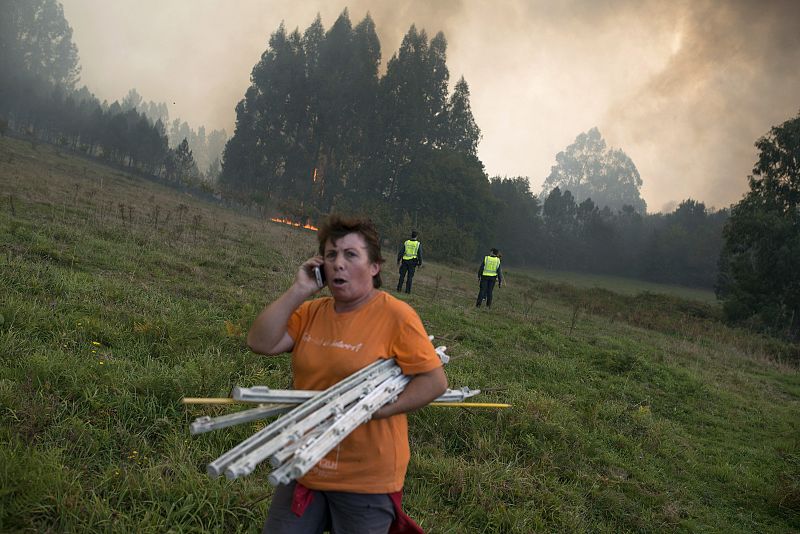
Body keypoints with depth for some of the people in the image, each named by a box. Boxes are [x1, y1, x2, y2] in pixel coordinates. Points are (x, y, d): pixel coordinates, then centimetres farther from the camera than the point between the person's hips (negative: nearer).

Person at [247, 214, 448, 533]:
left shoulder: (396, 315, -13)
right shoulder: (310, 312, 4)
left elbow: (434, 381, -14)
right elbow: (260, 343, -7)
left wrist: (375, 409, -23)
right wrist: (299, 290, -10)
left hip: (366, 481, -5)